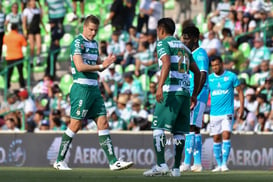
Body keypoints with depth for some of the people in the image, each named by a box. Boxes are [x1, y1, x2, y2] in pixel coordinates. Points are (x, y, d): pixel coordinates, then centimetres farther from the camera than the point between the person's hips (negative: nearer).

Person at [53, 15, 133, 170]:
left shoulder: (94, 44, 17)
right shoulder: (77, 43, -9)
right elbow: (80, 66, -19)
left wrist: (107, 62, 1)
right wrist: (101, 66, -16)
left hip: (94, 88, 8)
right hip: (82, 88, -8)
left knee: (103, 123, 2)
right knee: (75, 125, -5)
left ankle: (113, 162, -1)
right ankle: (59, 161, 4)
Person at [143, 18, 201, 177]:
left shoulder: (163, 43, 3)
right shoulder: (184, 47, 23)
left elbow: (167, 64, -16)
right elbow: (197, 72, 24)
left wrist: (160, 86, -24)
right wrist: (195, 95, 29)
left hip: (170, 91, -6)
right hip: (185, 92, 6)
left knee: (158, 128, -6)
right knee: (179, 131, 7)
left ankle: (161, 164, -16)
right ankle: (176, 168, 5)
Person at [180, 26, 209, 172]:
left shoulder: (200, 53, -10)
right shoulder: (190, 54, 20)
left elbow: (202, 77, -19)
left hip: (197, 97, -10)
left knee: (190, 128, -15)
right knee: (195, 130, 9)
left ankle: (187, 163, -21)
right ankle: (197, 164, 11)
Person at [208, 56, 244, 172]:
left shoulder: (231, 76, 0)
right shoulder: (209, 78, 6)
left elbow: (240, 91, 5)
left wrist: (241, 107, -4)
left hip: (227, 112, -3)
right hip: (214, 113, 3)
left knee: (226, 135, -15)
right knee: (216, 139, 5)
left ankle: (224, 163, -13)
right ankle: (219, 164, 13)